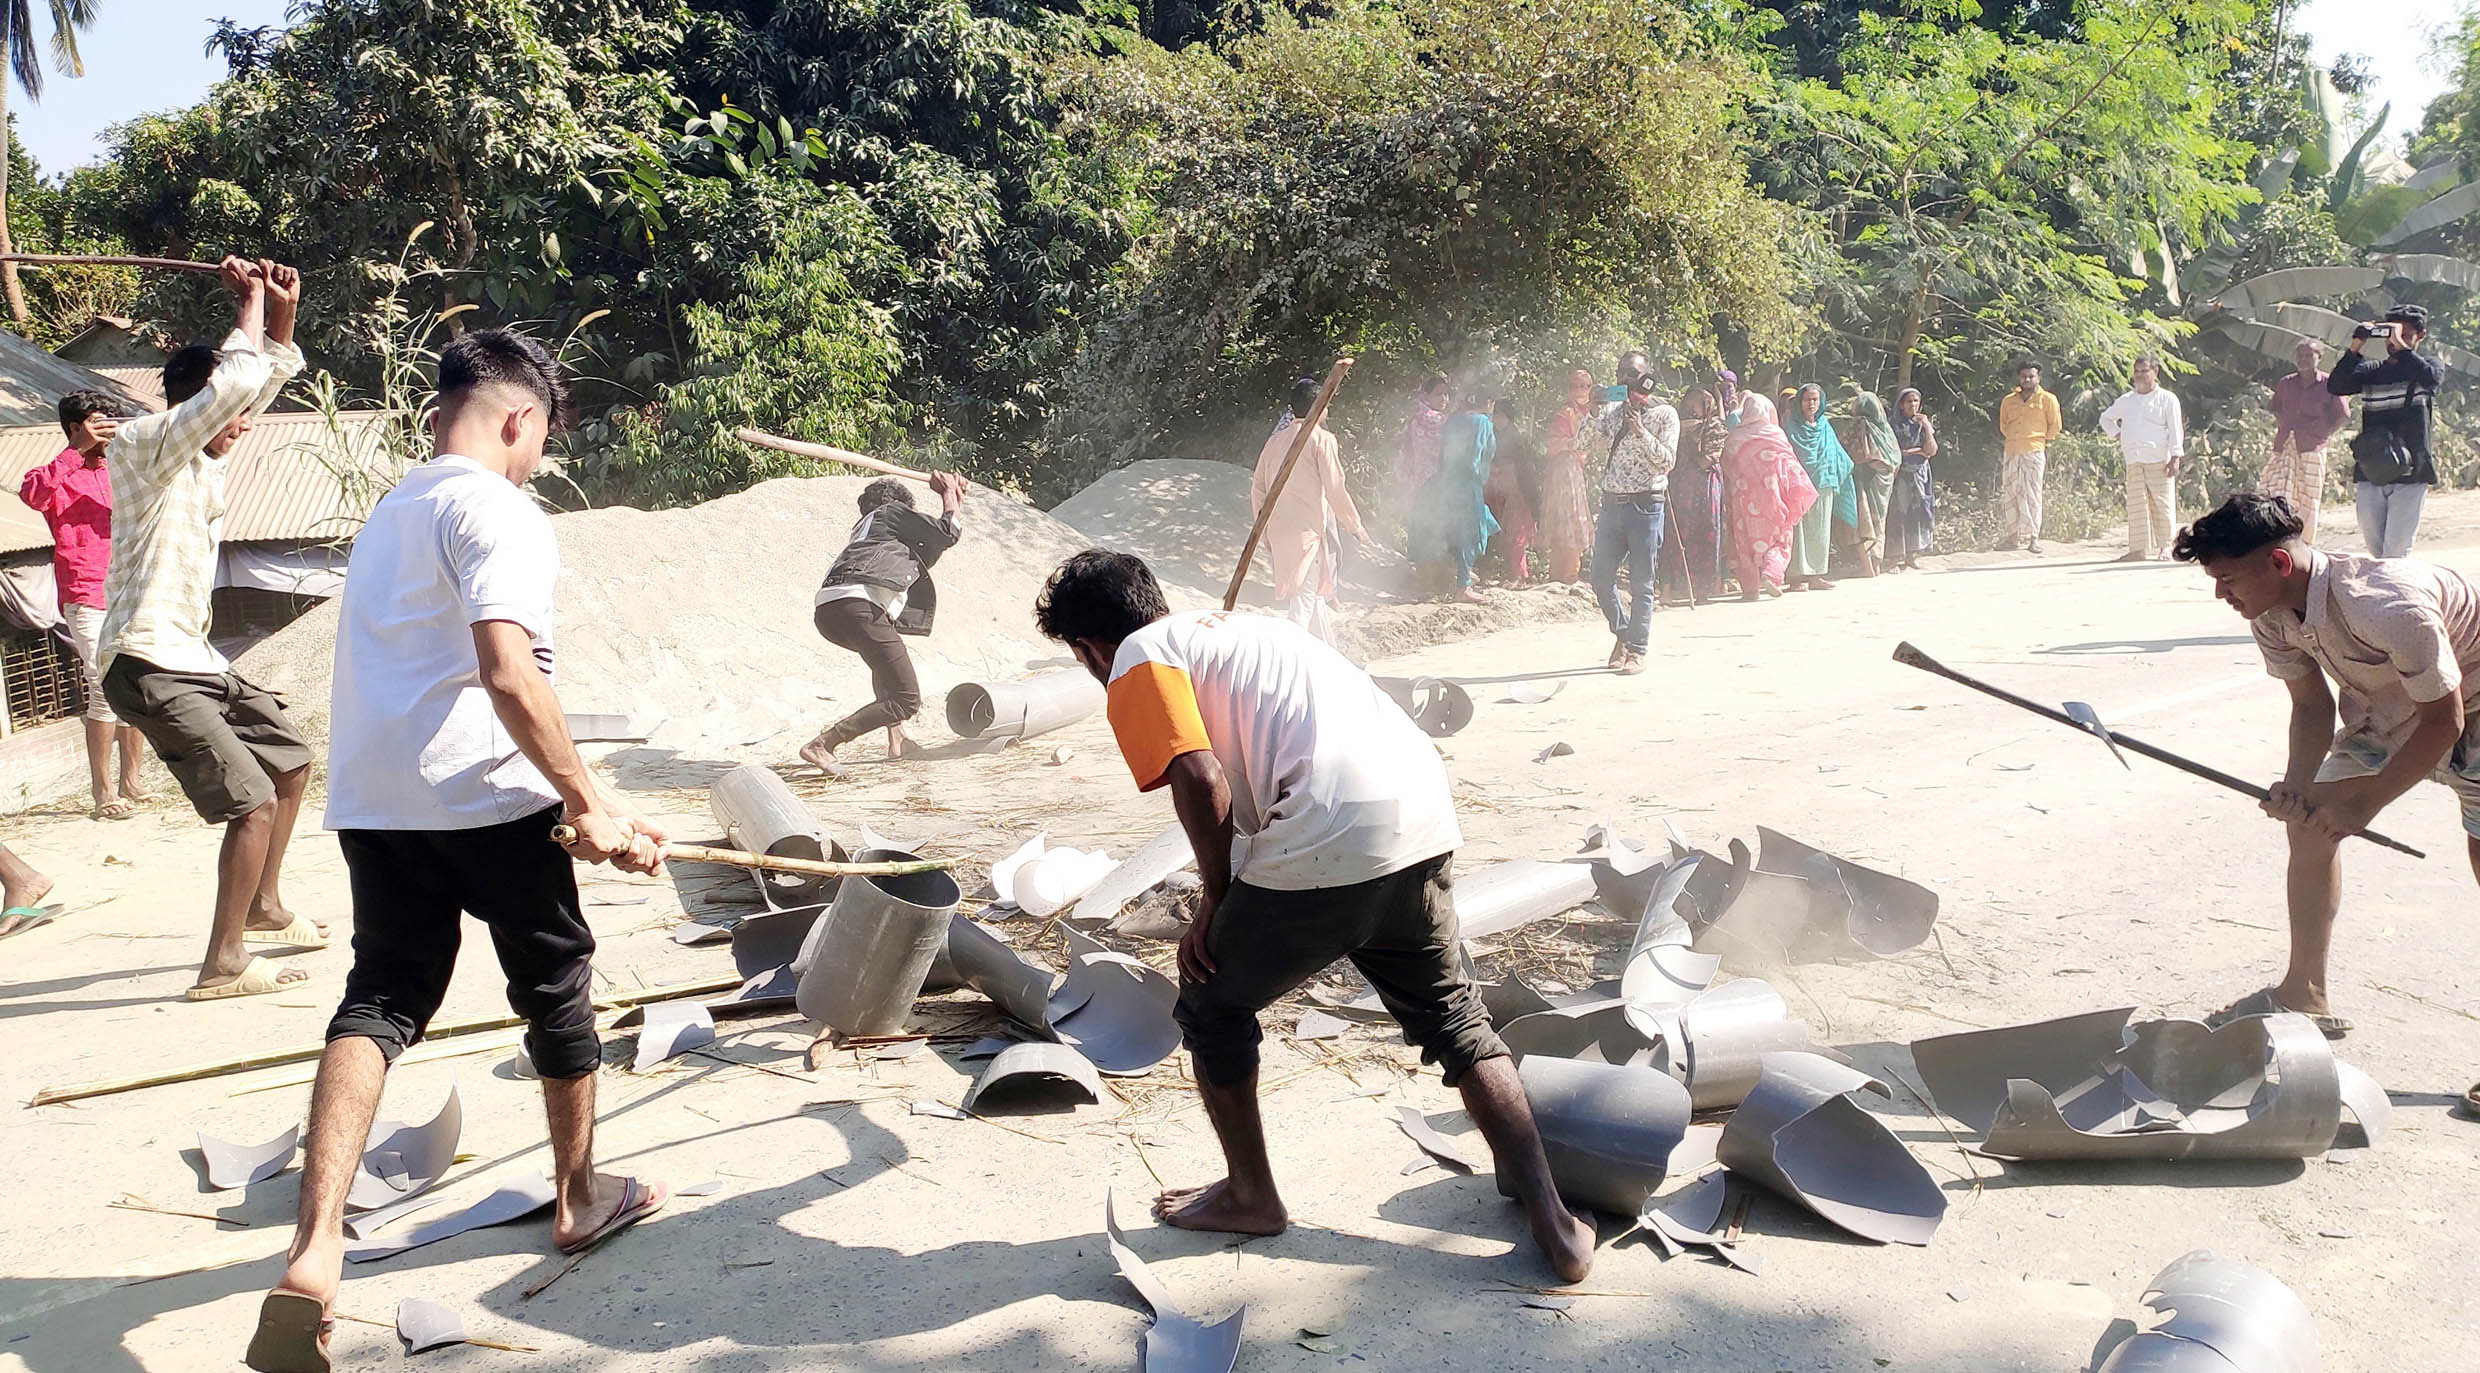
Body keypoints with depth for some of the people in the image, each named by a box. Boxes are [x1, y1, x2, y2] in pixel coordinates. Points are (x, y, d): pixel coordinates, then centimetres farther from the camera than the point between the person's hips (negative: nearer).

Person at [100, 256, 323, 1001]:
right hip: (151, 666, -10)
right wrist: (250, 304, -11)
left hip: (196, 659, 10)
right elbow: (236, 382, -26)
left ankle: (264, 909, 37)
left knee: (290, 761, 21)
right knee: (254, 801, -16)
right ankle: (224, 964, -7)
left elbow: (265, 382, 24)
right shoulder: (145, 446, -13)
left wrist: (281, 316, 9)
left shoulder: (204, 460, 12)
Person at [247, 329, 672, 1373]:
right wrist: (589, 805, -19)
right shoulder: (496, 511, -9)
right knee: (557, 984, 12)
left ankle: (314, 1252, -11)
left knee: (379, 1000, 7)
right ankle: (580, 1199, 29)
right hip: (483, 799, -7)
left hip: (370, 803, 7)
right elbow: (507, 672, -23)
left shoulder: (387, 514, 20)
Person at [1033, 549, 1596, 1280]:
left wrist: (1215, 902, 6)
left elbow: (1202, 780, -10)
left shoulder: (1139, 662, 6)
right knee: (1454, 1019, 22)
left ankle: (1251, 1196, 32)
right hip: (1426, 814, 8)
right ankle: (1552, 1221, 20)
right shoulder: (1243, 624, 30)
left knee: (1211, 1006, 18)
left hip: (1329, 836, -7)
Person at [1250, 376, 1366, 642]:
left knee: (1318, 594, 19)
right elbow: (1335, 489, -8)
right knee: (1304, 600, -6)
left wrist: (1264, 528, 22)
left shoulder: (1275, 440, 11)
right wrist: (1355, 524, 3)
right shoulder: (1321, 438, -6)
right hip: (1308, 529, -7)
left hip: (1277, 529, 7)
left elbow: (1258, 488, 13)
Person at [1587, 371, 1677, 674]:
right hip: (1612, 503, 5)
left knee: (1641, 584, -1)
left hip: (1645, 505, -5)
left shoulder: (1665, 415, -2)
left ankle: (1637, 651, 5)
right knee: (1601, 578, 6)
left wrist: (1641, 432, -19)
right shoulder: (1613, 412, 12)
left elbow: (1667, 461, -10)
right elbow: (1598, 458, 16)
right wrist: (1593, 416, 5)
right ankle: (1622, 633, 27)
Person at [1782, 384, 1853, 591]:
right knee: (1797, 528, -7)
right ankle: (1797, 575, -6)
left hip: (1822, 484, 5)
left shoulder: (1824, 427, 16)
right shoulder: (1790, 425, 1)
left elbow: (1838, 456, 22)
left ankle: (1815, 575, 11)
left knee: (1820, 531, 6)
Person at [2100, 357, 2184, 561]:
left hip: (2159, 460, -4)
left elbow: (2176, 429, -1)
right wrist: (2116, 435, 16)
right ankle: (2139, 549, 3)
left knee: (2162, 504, -5)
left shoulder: (2167, 399, 4)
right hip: (2133, 460, 4)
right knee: (2136, 505, 1)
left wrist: (2175, 457, -10)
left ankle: (2165, 548, 1)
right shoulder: (2126, 400, 17)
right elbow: (2106, 418, 33)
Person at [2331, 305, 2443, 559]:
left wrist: (2401, 347, -19)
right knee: (2374, 548, 11)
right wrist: (2355, 349, -14)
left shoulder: (2427, 367, 6)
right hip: (2370, 474, 4)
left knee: (2396, 552, -9)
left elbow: (2430, 378, -19)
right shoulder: (2371, 371, 13)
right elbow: (2335, 386, -5)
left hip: (2410, 474, -4)